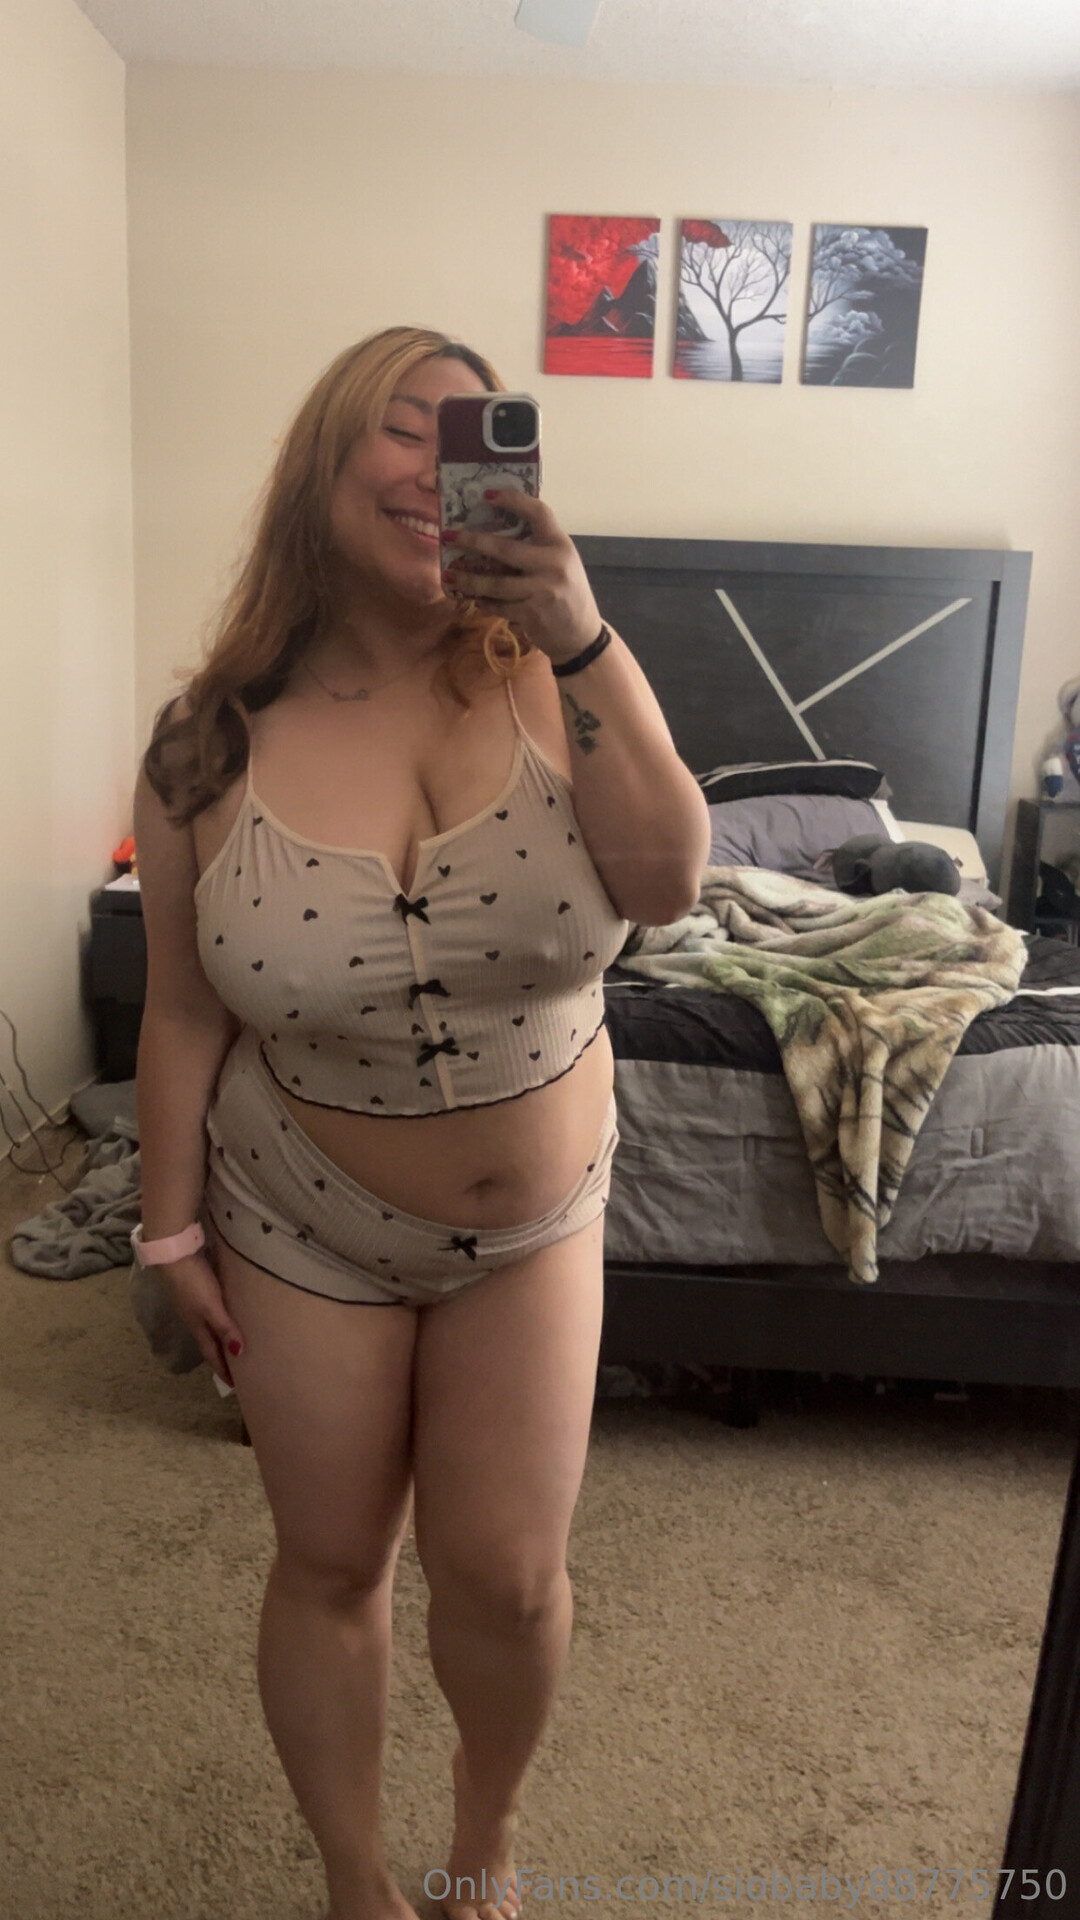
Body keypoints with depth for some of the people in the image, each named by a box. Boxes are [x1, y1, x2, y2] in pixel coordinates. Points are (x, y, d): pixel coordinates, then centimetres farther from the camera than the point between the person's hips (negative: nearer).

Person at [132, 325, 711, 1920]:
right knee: (331, 1565, 16)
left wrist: (581, 636, -32)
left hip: (535, 1220, 1)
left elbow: (669, 884, -25)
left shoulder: (551, 676, -11)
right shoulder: (210, 743, -11)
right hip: (305, 1230, 0)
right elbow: (184, 1010, -4)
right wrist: (174, 1227, 3)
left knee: (507, 1577, 10)